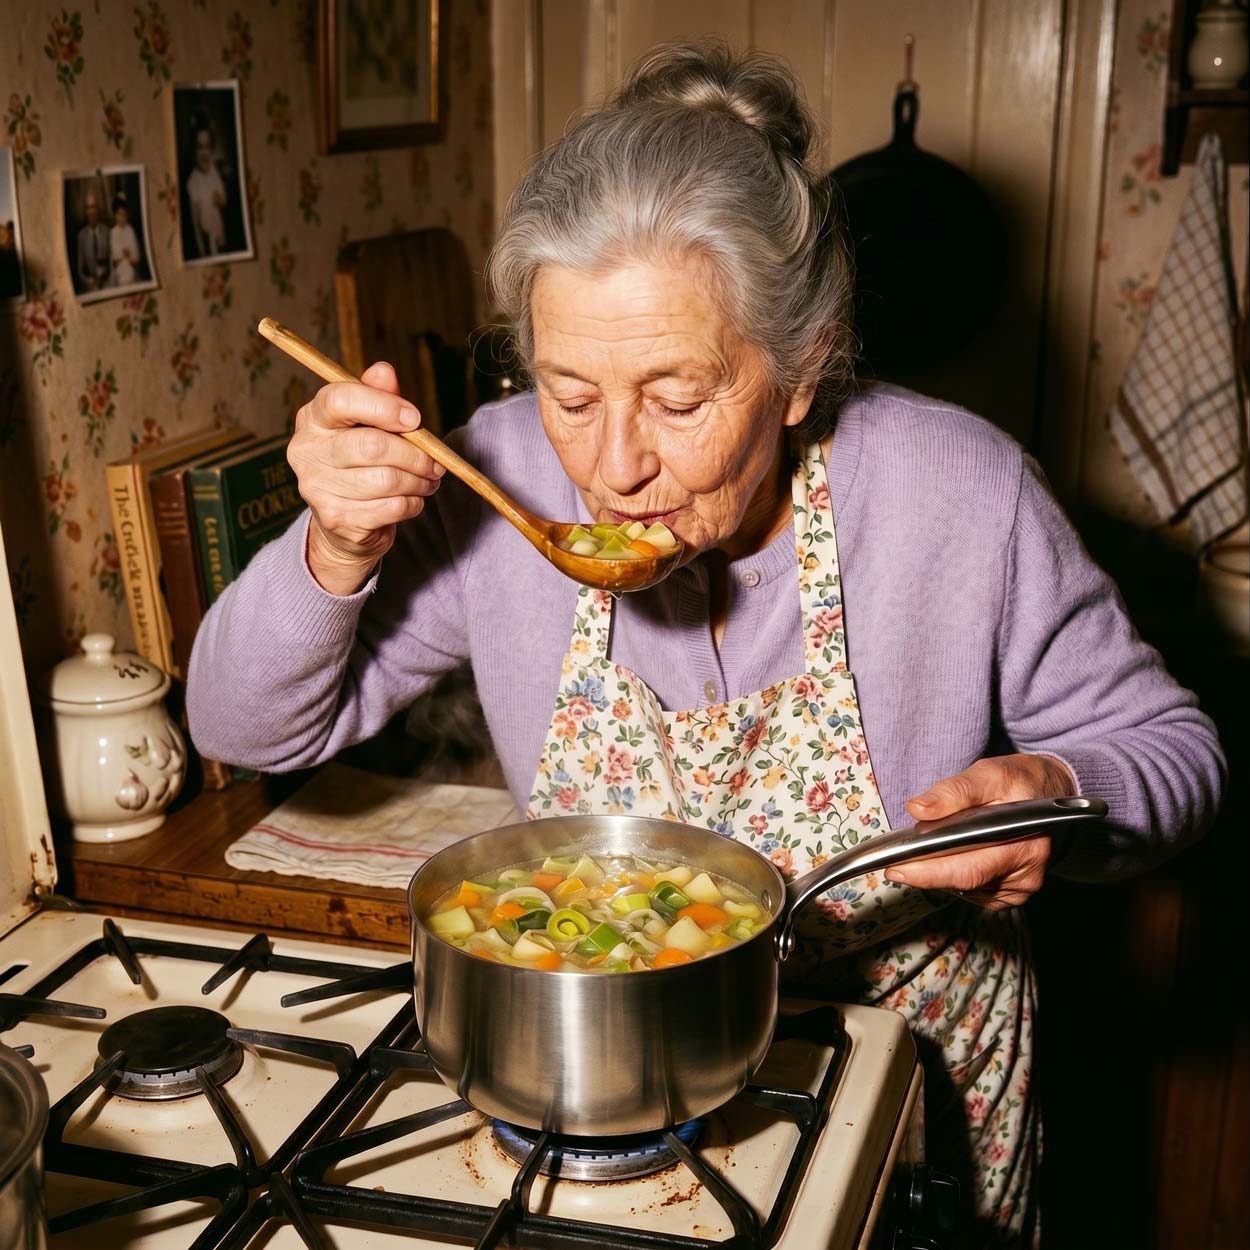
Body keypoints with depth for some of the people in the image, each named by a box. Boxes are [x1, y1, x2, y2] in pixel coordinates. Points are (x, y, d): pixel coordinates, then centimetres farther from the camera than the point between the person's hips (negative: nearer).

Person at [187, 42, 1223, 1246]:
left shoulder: (962, 495, -24)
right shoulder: (504, 477, -20)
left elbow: (1162, 742, -10)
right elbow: (248, 730, -11)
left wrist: (1062, 797, -34)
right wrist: (338, 552, -31)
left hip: (909, 1068, -1)